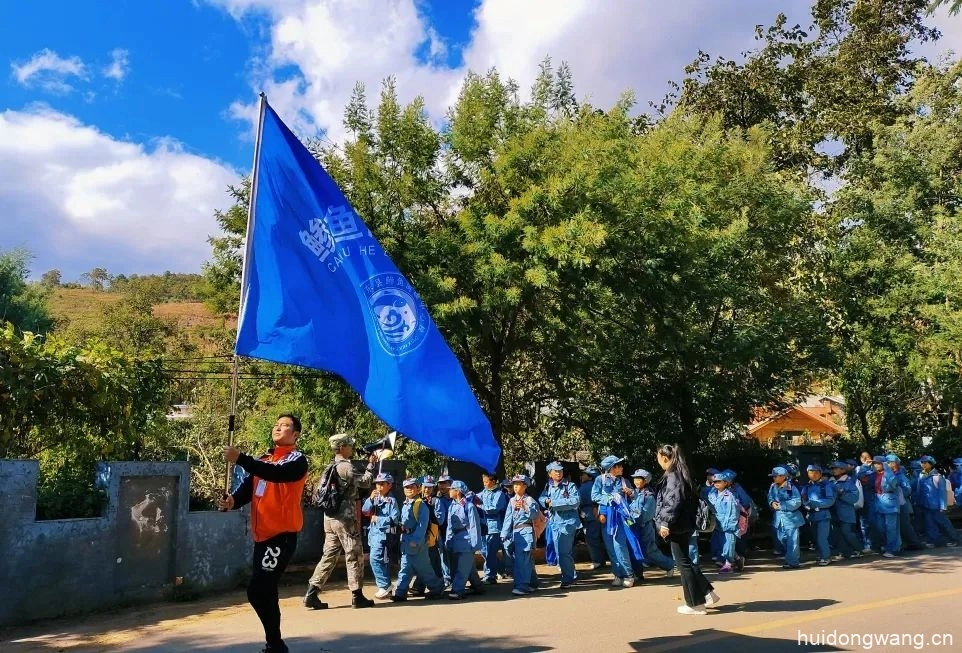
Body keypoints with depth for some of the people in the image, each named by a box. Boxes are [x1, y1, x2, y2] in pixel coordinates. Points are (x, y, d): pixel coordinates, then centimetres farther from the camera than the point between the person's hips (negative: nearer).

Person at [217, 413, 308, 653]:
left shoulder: (297, 460, -6)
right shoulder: (263, 460, 15)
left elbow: (276, 474, -26)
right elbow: (248, 488, 5)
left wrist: (240, 459, -32)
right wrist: (233, 501, -16)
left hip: (282, 535, -7)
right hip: (262, 535, 7)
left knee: (257, 590, -14)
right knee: (265, 591, 13)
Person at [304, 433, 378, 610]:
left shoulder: (332, 467, 15)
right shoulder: (346, 466, -14)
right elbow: (365, 482, -13)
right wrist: (371, 464, -2)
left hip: (330, 517, 9)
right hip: (344, 518, -9)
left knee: (329, 555, 10)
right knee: (354, 556, 1)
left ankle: (312, 594, 6)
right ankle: (357, 596, 6)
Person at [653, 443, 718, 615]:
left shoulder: (672, 476, -16)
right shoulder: (681, 474, 12)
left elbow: (674, 502, -24)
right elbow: (693, 499, 16)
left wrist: (665, 523, -21)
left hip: (677, 527, -9)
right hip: (684, 525, 9)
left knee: (683, 563, 0)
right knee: (685, 561, 17)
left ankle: (695, 604, 9)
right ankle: (708, 593, 20)